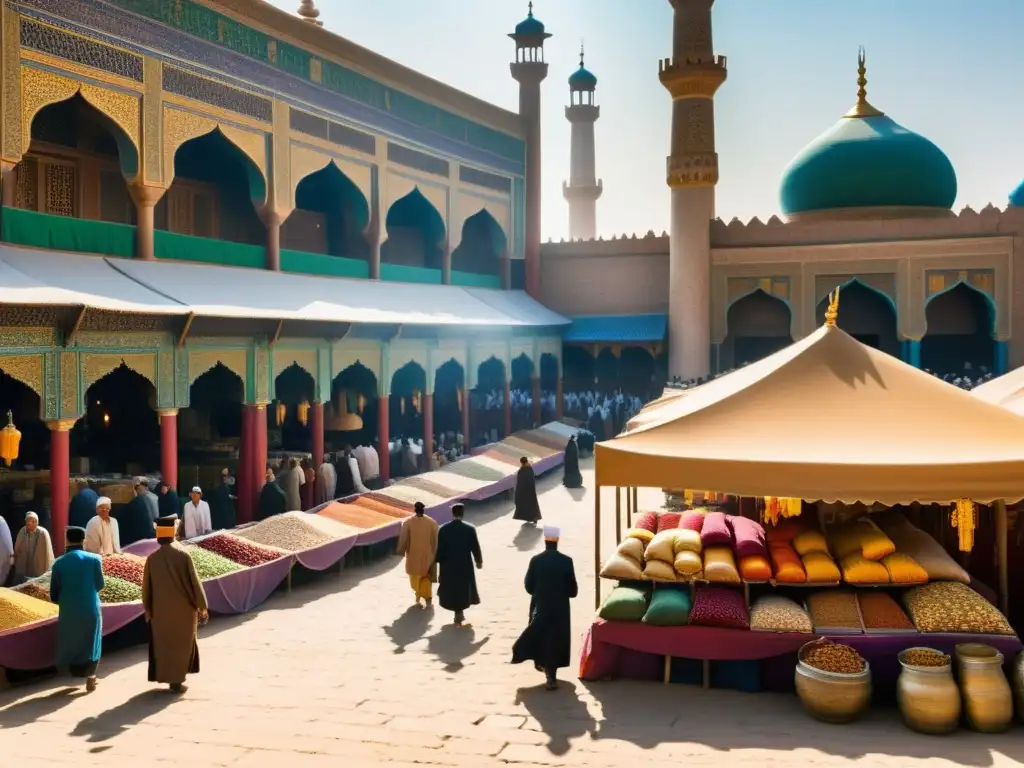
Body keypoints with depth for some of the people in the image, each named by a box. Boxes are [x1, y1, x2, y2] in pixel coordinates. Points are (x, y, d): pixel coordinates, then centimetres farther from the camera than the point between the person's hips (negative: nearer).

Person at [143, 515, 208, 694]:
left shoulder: (152, 558, -7)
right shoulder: (183, 555, -15)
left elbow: (146, 587, 0)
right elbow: (194, 581, -12)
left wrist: (148, 610, 12)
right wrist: (202, 606, -4)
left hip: (161, 609, 2)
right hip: (183, 608, -2)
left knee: (163, 644, 17)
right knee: (181, 644, 11)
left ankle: (166, 677, 21)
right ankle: (176, 679, 11)